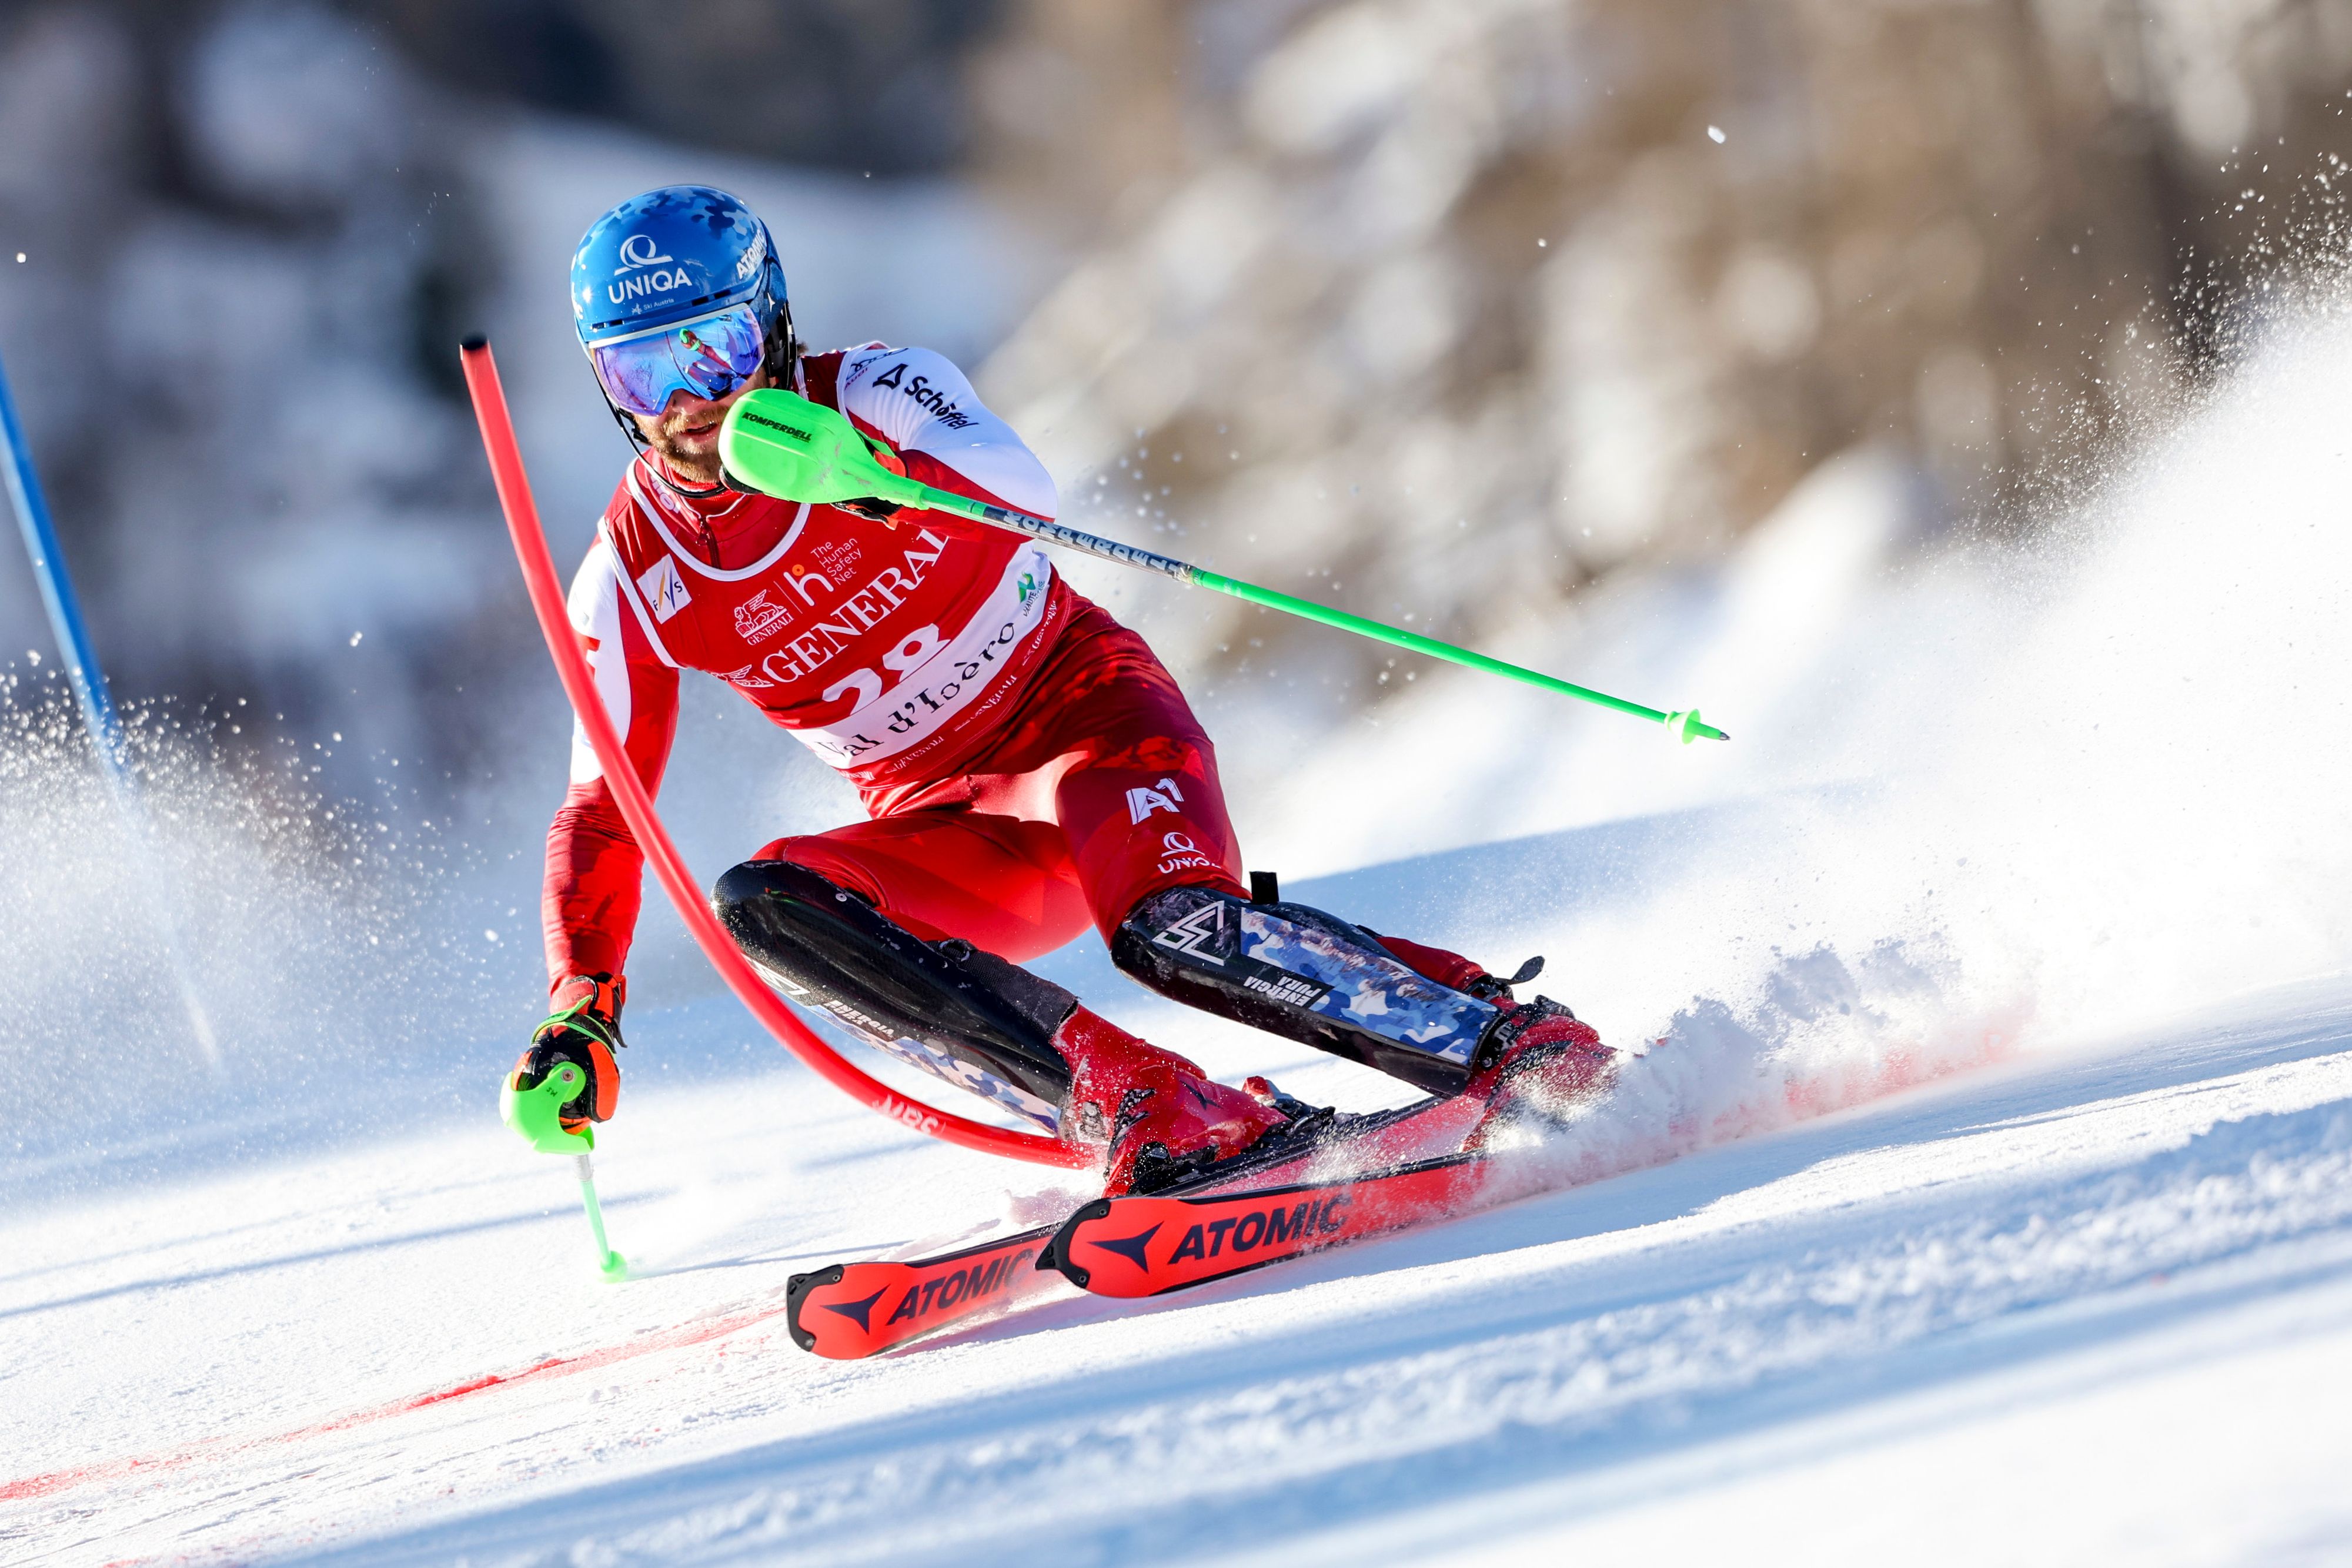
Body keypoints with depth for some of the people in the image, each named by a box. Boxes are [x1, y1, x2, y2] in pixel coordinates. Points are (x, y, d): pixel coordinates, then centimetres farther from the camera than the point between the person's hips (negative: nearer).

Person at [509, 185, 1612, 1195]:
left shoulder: (874, 395, -14)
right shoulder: (632, 579, -4)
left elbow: (1021, 495, -35)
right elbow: (602, 811, 0)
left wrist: (868, 468, -55)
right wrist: (579, 1015, -14)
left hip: (1077, 708, -4)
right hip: (949, 827, 4)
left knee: (1174, 930, -34)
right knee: (763, 906, -26)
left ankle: (1514, 1043, -20)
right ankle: (1155, 1117, -33)